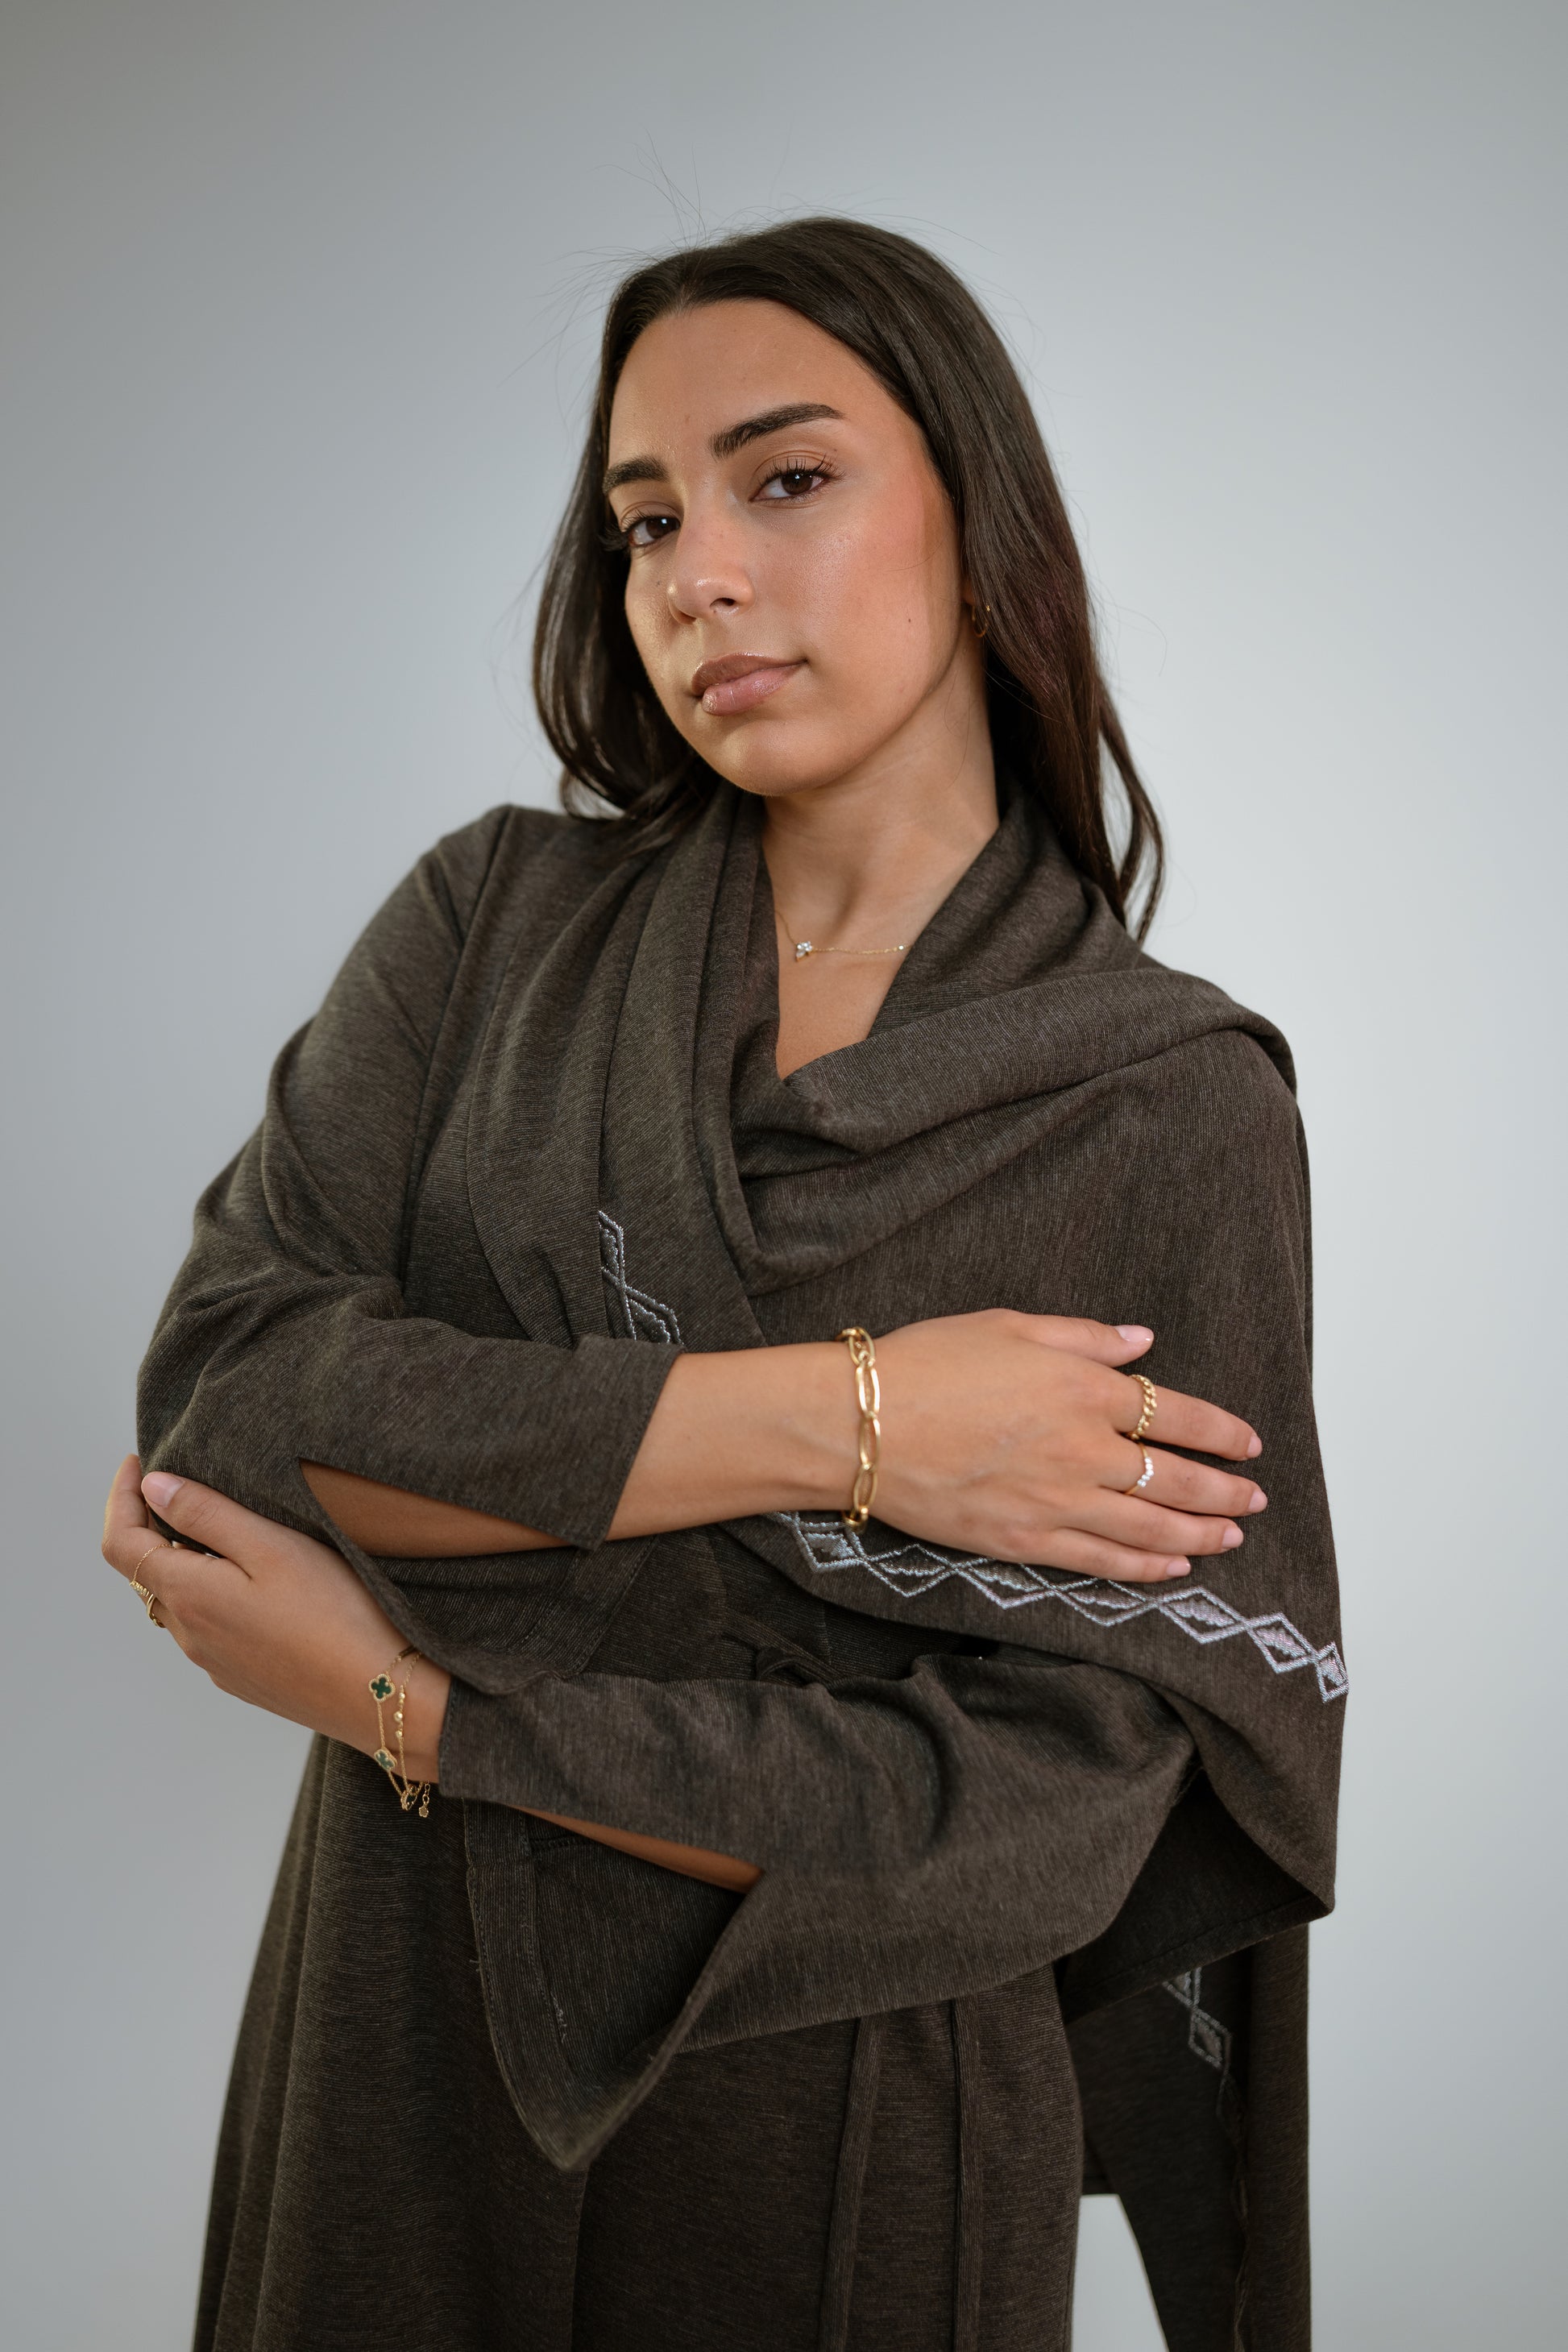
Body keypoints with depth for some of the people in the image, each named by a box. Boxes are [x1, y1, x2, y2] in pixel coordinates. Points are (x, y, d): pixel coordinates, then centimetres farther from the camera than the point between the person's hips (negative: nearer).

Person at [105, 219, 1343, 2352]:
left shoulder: (1178, 1109, -13)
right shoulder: (494, 923, -4)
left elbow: (1032, 1818, -17)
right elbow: (215, 1393, -17)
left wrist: (393, 1693, -18)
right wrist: (833, 1419, -23)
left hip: (852, 2131, -2)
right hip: (401, 2062, 3)